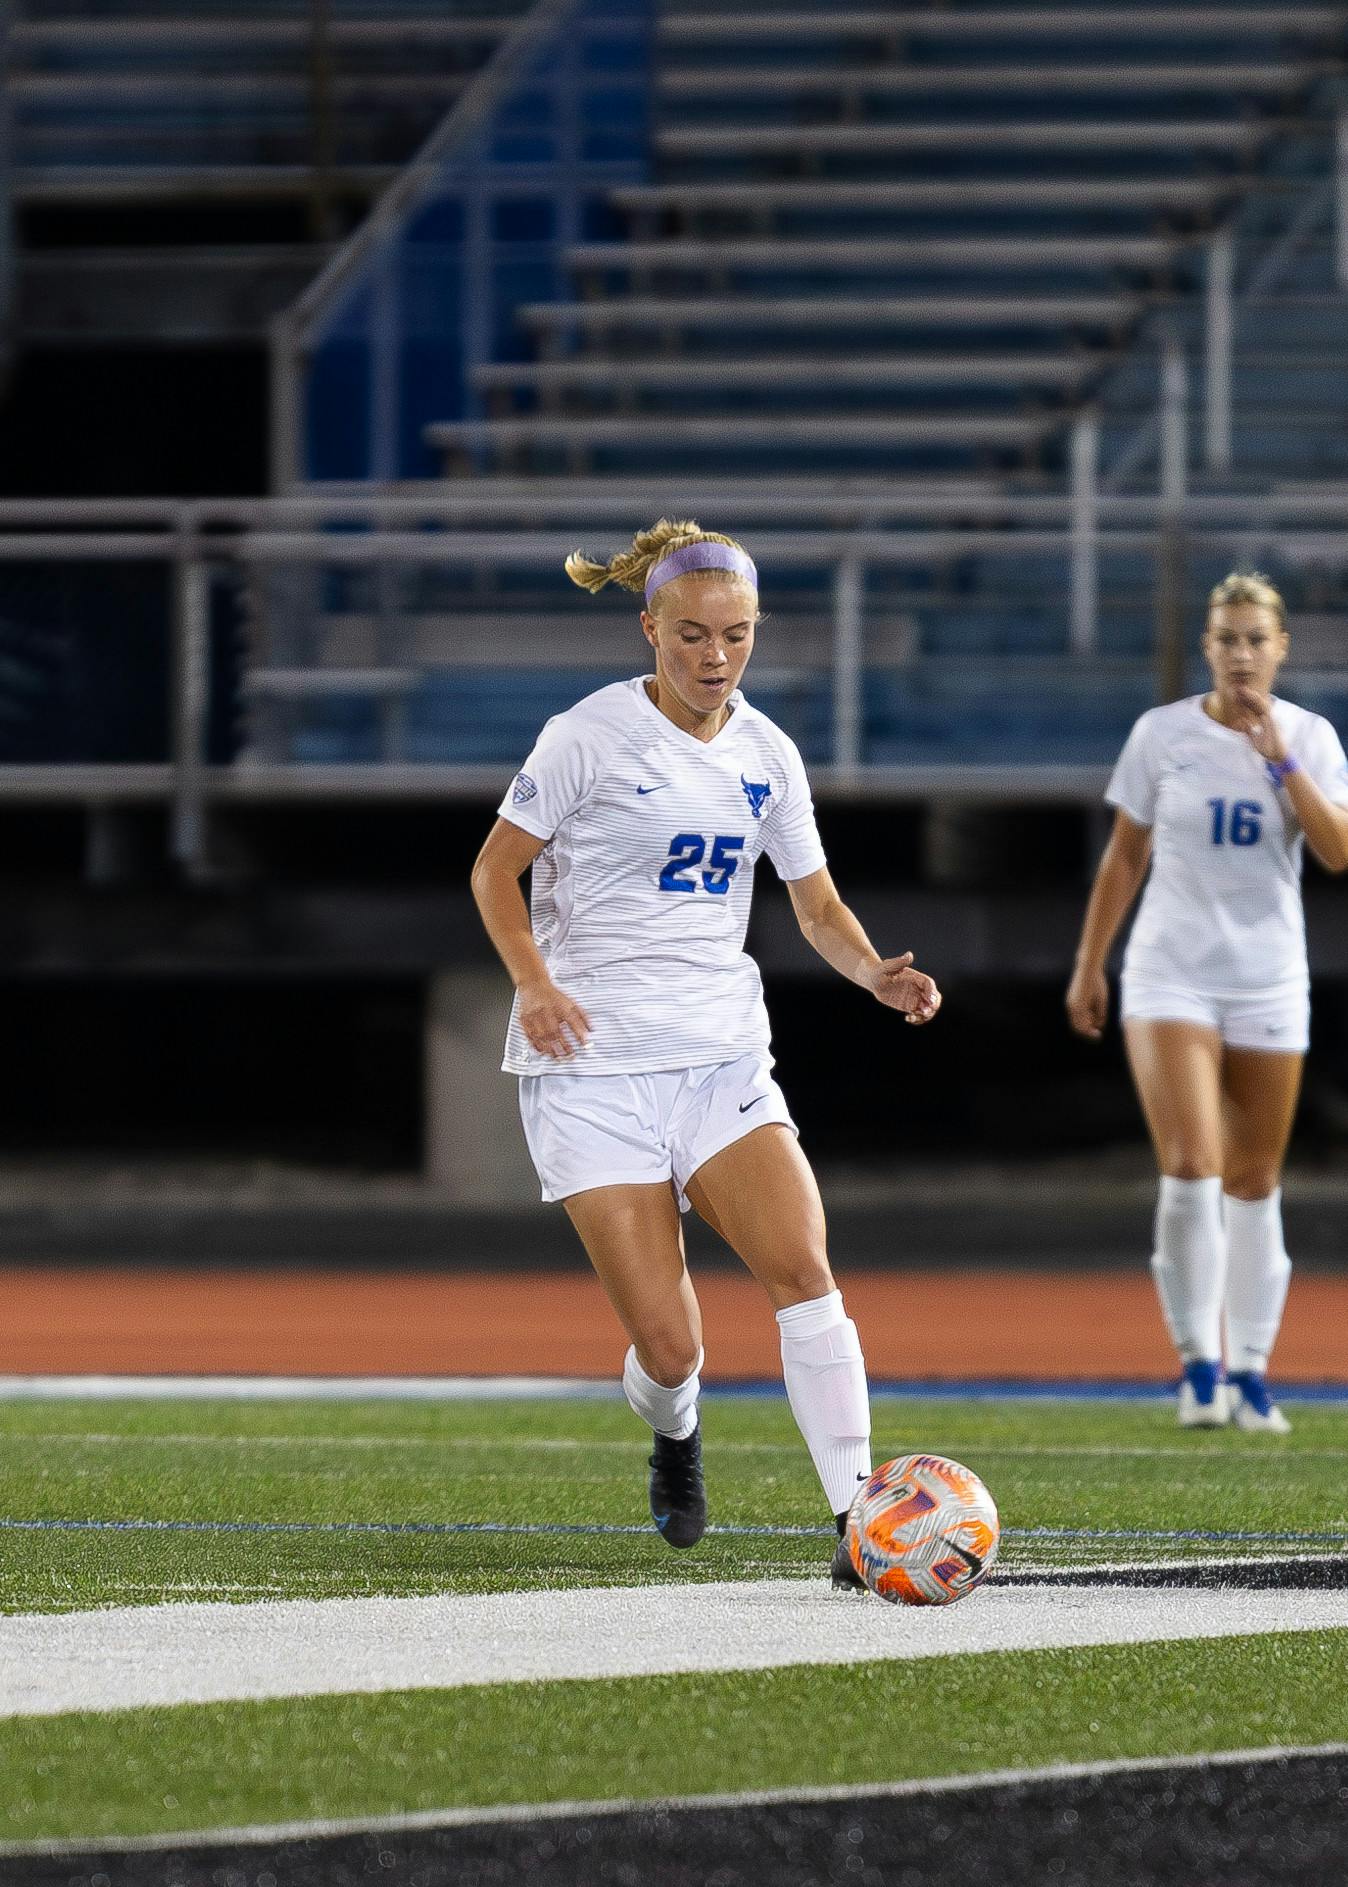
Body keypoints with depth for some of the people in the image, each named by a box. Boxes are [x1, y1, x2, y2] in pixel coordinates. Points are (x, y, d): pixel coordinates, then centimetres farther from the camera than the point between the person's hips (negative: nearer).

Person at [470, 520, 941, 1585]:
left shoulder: (767, 756, 8)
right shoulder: (592, 737, -6)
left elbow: (818, 906, 15)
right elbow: (497, 868, 0)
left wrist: (875, 974, -6)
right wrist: (533, 980, -16)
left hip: (722, 1058, 4)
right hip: (593, 1068, -3)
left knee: (801, 1266, -21)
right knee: (669, 1347, -8)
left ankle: (859, 1518, -20)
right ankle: (674, 1437, 30)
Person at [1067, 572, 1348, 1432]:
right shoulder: (1163, 734, 0)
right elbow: (1125, 857, 8)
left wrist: (1277, 755, -16)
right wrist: (1089, 964, 9)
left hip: (1269, 983, 2)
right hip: (1172, 975, -2)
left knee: (1255, 1182, 7)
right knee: (1190, 1169, -17)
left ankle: (1250, 1368, 17)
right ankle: (1199, 1361, -8)